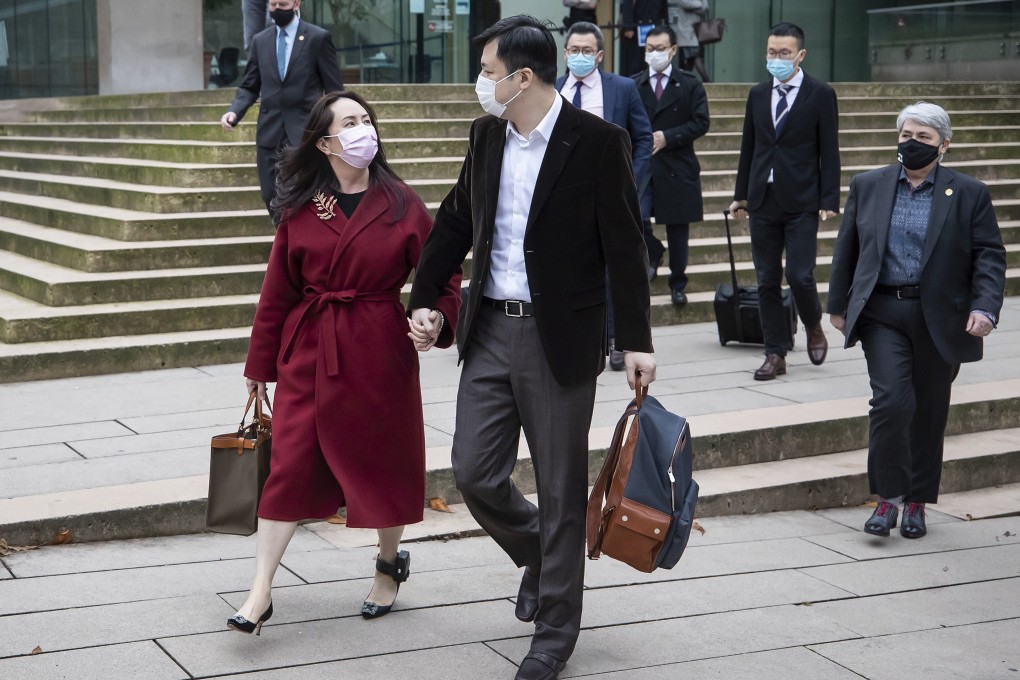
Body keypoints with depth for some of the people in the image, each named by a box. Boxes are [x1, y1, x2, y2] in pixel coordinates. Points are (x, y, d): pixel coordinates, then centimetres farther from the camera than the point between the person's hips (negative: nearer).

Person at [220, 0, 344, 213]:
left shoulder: (318, 37, -1)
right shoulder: (260, 40, 11)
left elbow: (334, 89, 1)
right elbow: (250, 87, 14)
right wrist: (234, 111, -6)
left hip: (305, 131, -4)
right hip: (270, 132, 4)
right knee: (273, 199, 6)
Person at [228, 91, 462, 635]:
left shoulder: (400, 203, -2)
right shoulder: (299, 208, 1)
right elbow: (278, 291, 6)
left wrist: (438, 318, -21)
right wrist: (261, 364, 9)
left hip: (379, 351, -1)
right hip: (308, 350, 1)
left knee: (381, 462, 11)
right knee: (290, 463, -3)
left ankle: (390, 561, 38)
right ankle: (260, 594, 0)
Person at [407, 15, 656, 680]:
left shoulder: (598, 142, -10)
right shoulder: (486, 135, 7)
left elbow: (625, 246, -9)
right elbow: (455, 222, 17)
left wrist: (636, 341, -9)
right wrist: (423, 298, 11)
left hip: (560, 340, -5)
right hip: (490, 331, 5)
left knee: (561, 490, 4)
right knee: (475, 474, 4)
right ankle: (540, 556, 34)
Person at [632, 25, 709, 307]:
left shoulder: (690, 84, 3)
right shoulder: (633, 84, 4)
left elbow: (700, 123, -4)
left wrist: (667, 137, -13)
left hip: (677, 169, 1)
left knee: (677, 230, 9)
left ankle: (677, 284, 22)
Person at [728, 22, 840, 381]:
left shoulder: (821, 94, -3)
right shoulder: (758, 94, 10)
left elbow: (829, 152, -4)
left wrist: (829, 201, -10)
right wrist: (741, 195, 12)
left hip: (801, 202, -4)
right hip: (763, 200, 4)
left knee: (799, 275, -9)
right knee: (767, 280, 5)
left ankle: (813, 327, 22)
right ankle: (775, 354, 12)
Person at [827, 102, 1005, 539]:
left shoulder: (969, 194, 2)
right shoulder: (867, 186, 6)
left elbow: (990, 256, 0)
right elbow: (846, 249, 12)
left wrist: (985, 307, -14)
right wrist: (838, 305, 12)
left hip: (940, 319, 0)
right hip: (883, 314, 0)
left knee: (929, 414, 8)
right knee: (892, 401, -14)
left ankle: (917, 503, 22)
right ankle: (888, 497, 1)